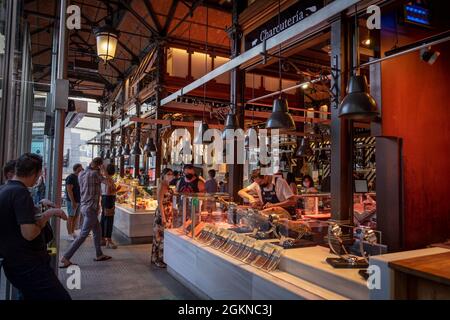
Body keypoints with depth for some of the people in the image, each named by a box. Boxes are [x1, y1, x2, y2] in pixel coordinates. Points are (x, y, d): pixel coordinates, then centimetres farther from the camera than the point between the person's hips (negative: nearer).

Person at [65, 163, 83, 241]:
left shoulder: (78, 177, 14)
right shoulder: (71, 177, -13)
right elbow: (69, 190, -18)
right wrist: (73, 201, -23)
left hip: (78, 200, 8)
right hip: (72, 201, -8)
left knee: (76, 217, 11)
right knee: (71, 217, -4)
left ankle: (73, 233, 19)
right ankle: (69, 235, 1)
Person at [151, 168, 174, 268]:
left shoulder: (168, 186, 13)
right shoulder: (162, 186, -13)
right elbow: (160, 202, -18)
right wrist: (163, 217, -22)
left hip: (168, 213, 9)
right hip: (162, 213, -9)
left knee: (166, 236, 13)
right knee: (161, 236, -2)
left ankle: (159, 258, 24)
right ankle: (159, 260, 7)